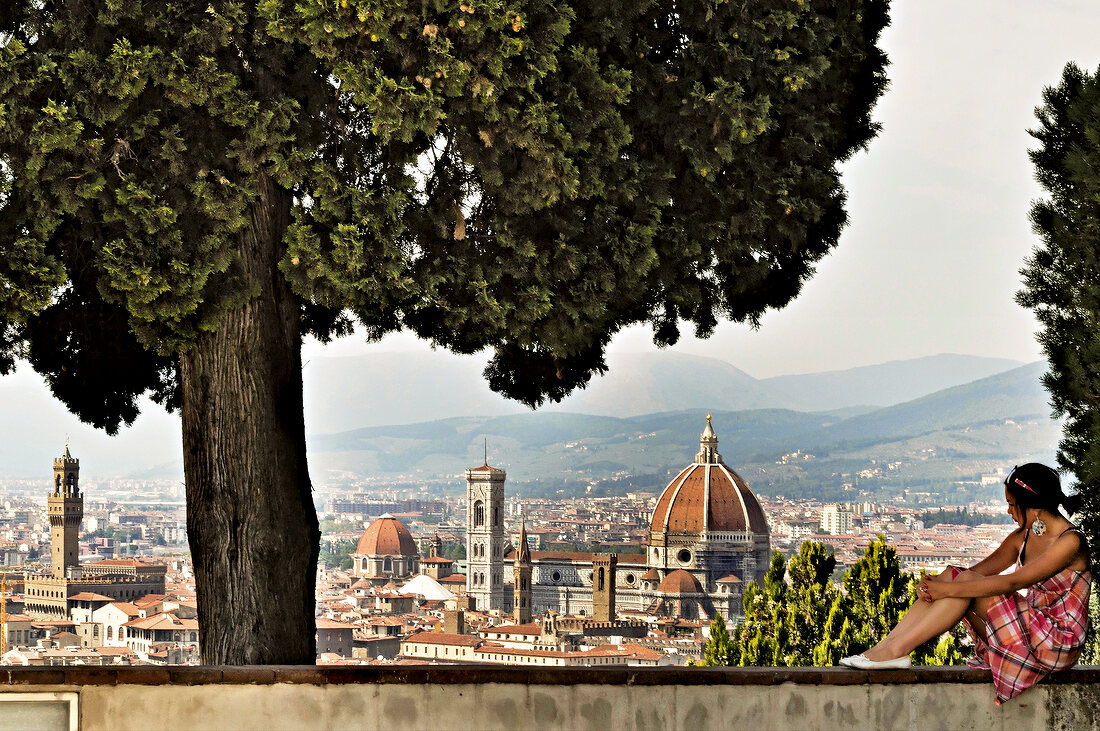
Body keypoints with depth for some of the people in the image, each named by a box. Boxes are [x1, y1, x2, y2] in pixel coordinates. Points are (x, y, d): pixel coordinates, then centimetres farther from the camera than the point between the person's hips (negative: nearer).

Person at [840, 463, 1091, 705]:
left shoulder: (1070, 542, -18)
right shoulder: (1023, 537, 9)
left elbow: (1011, 583, -24)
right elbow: (982, 569, 2)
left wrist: (948, 589, -23)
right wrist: (935, 585, -16)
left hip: (1059, 640, -8)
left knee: (966, 583, -21)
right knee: (954, 575, -6)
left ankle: (897, 649, -20)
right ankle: (885, 646, -14)